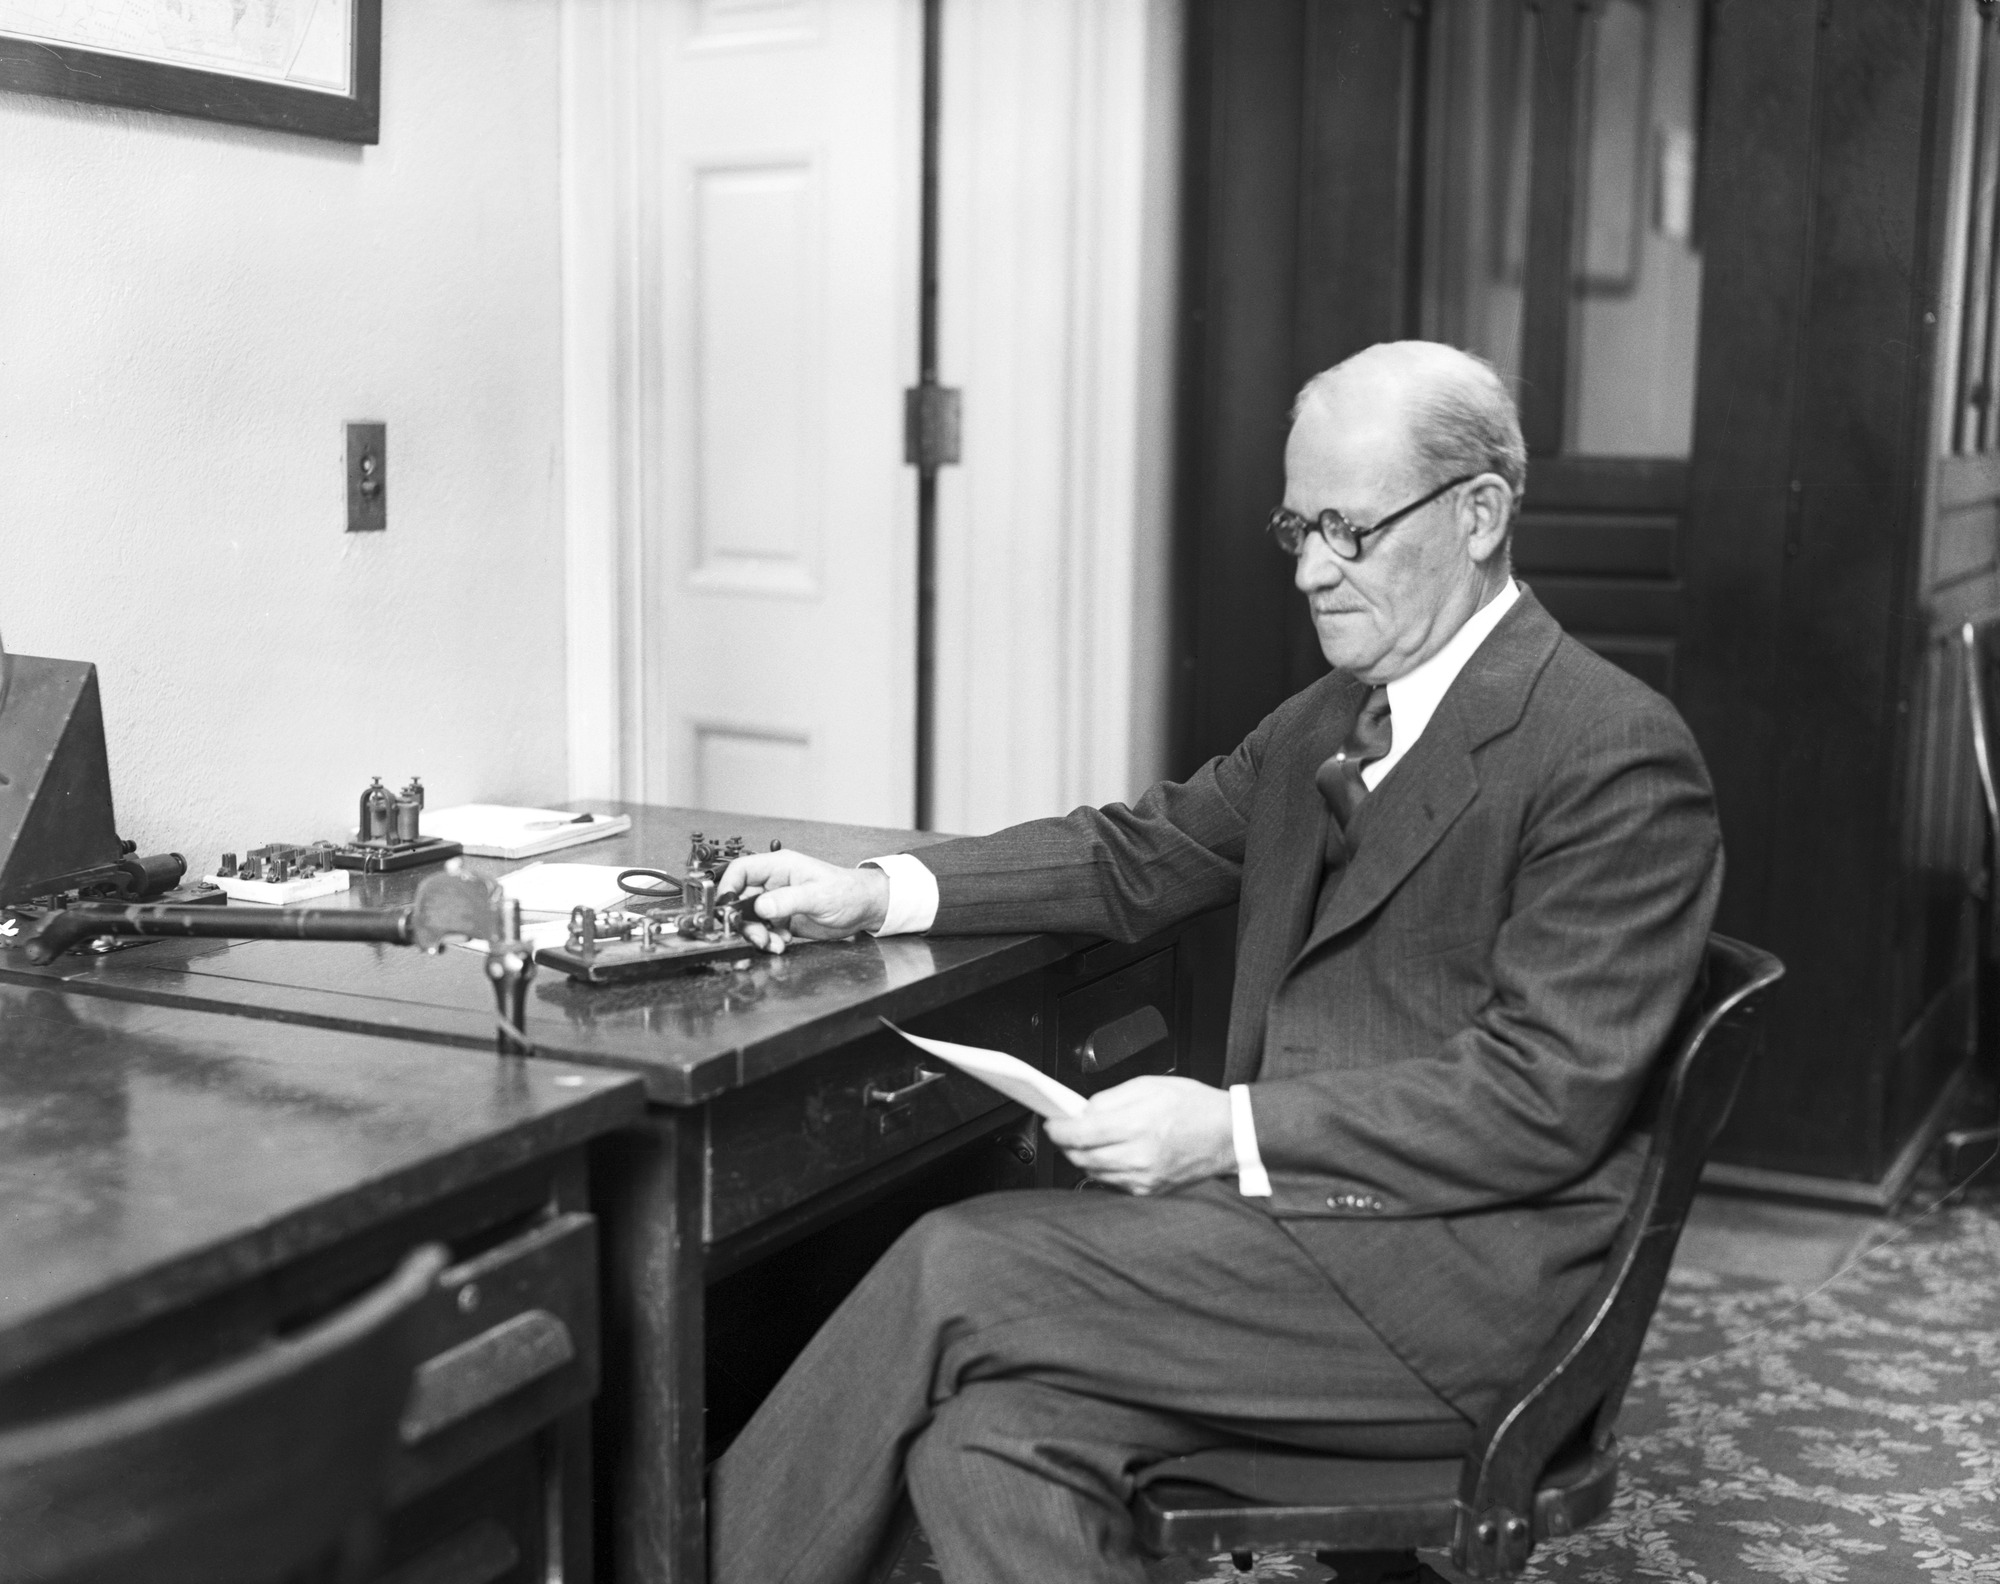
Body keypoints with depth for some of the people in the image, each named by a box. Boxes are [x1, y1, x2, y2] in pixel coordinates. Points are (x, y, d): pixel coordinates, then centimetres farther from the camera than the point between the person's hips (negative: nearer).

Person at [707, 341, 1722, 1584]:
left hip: (1457, 1281, -7)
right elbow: (1135, 857, 21)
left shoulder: (1618, 756, -11)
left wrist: (1234, 1130, -23)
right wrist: (876, 895, 8)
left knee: (958, 1267, -17)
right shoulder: (1329, 722, 14)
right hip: (1294, 1219, 7)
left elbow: (1546, 1095, -17)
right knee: (981, 1440, -18)